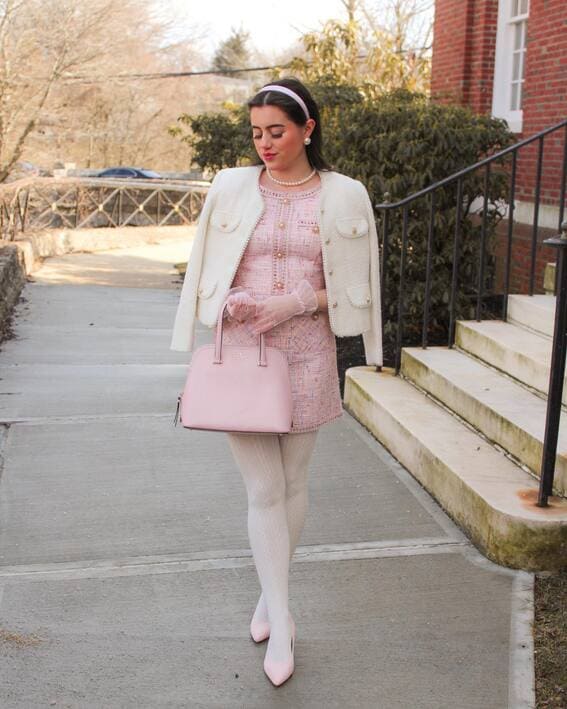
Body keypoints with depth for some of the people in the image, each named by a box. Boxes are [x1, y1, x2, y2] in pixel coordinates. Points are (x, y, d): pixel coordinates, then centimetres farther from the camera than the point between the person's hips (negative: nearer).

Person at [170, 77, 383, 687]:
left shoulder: (342, 196, 0)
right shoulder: (231, 188, 2)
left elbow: (352, 286, 3)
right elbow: (206, 275, 7)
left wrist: (297, 301, -13)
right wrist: (229, 302, -13)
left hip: (306, 356, 1)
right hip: (240, 355, 0)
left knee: (294, 481, 13)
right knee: (262, 490, -1)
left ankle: (272, 591, 35)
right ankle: (280, 624, 9)